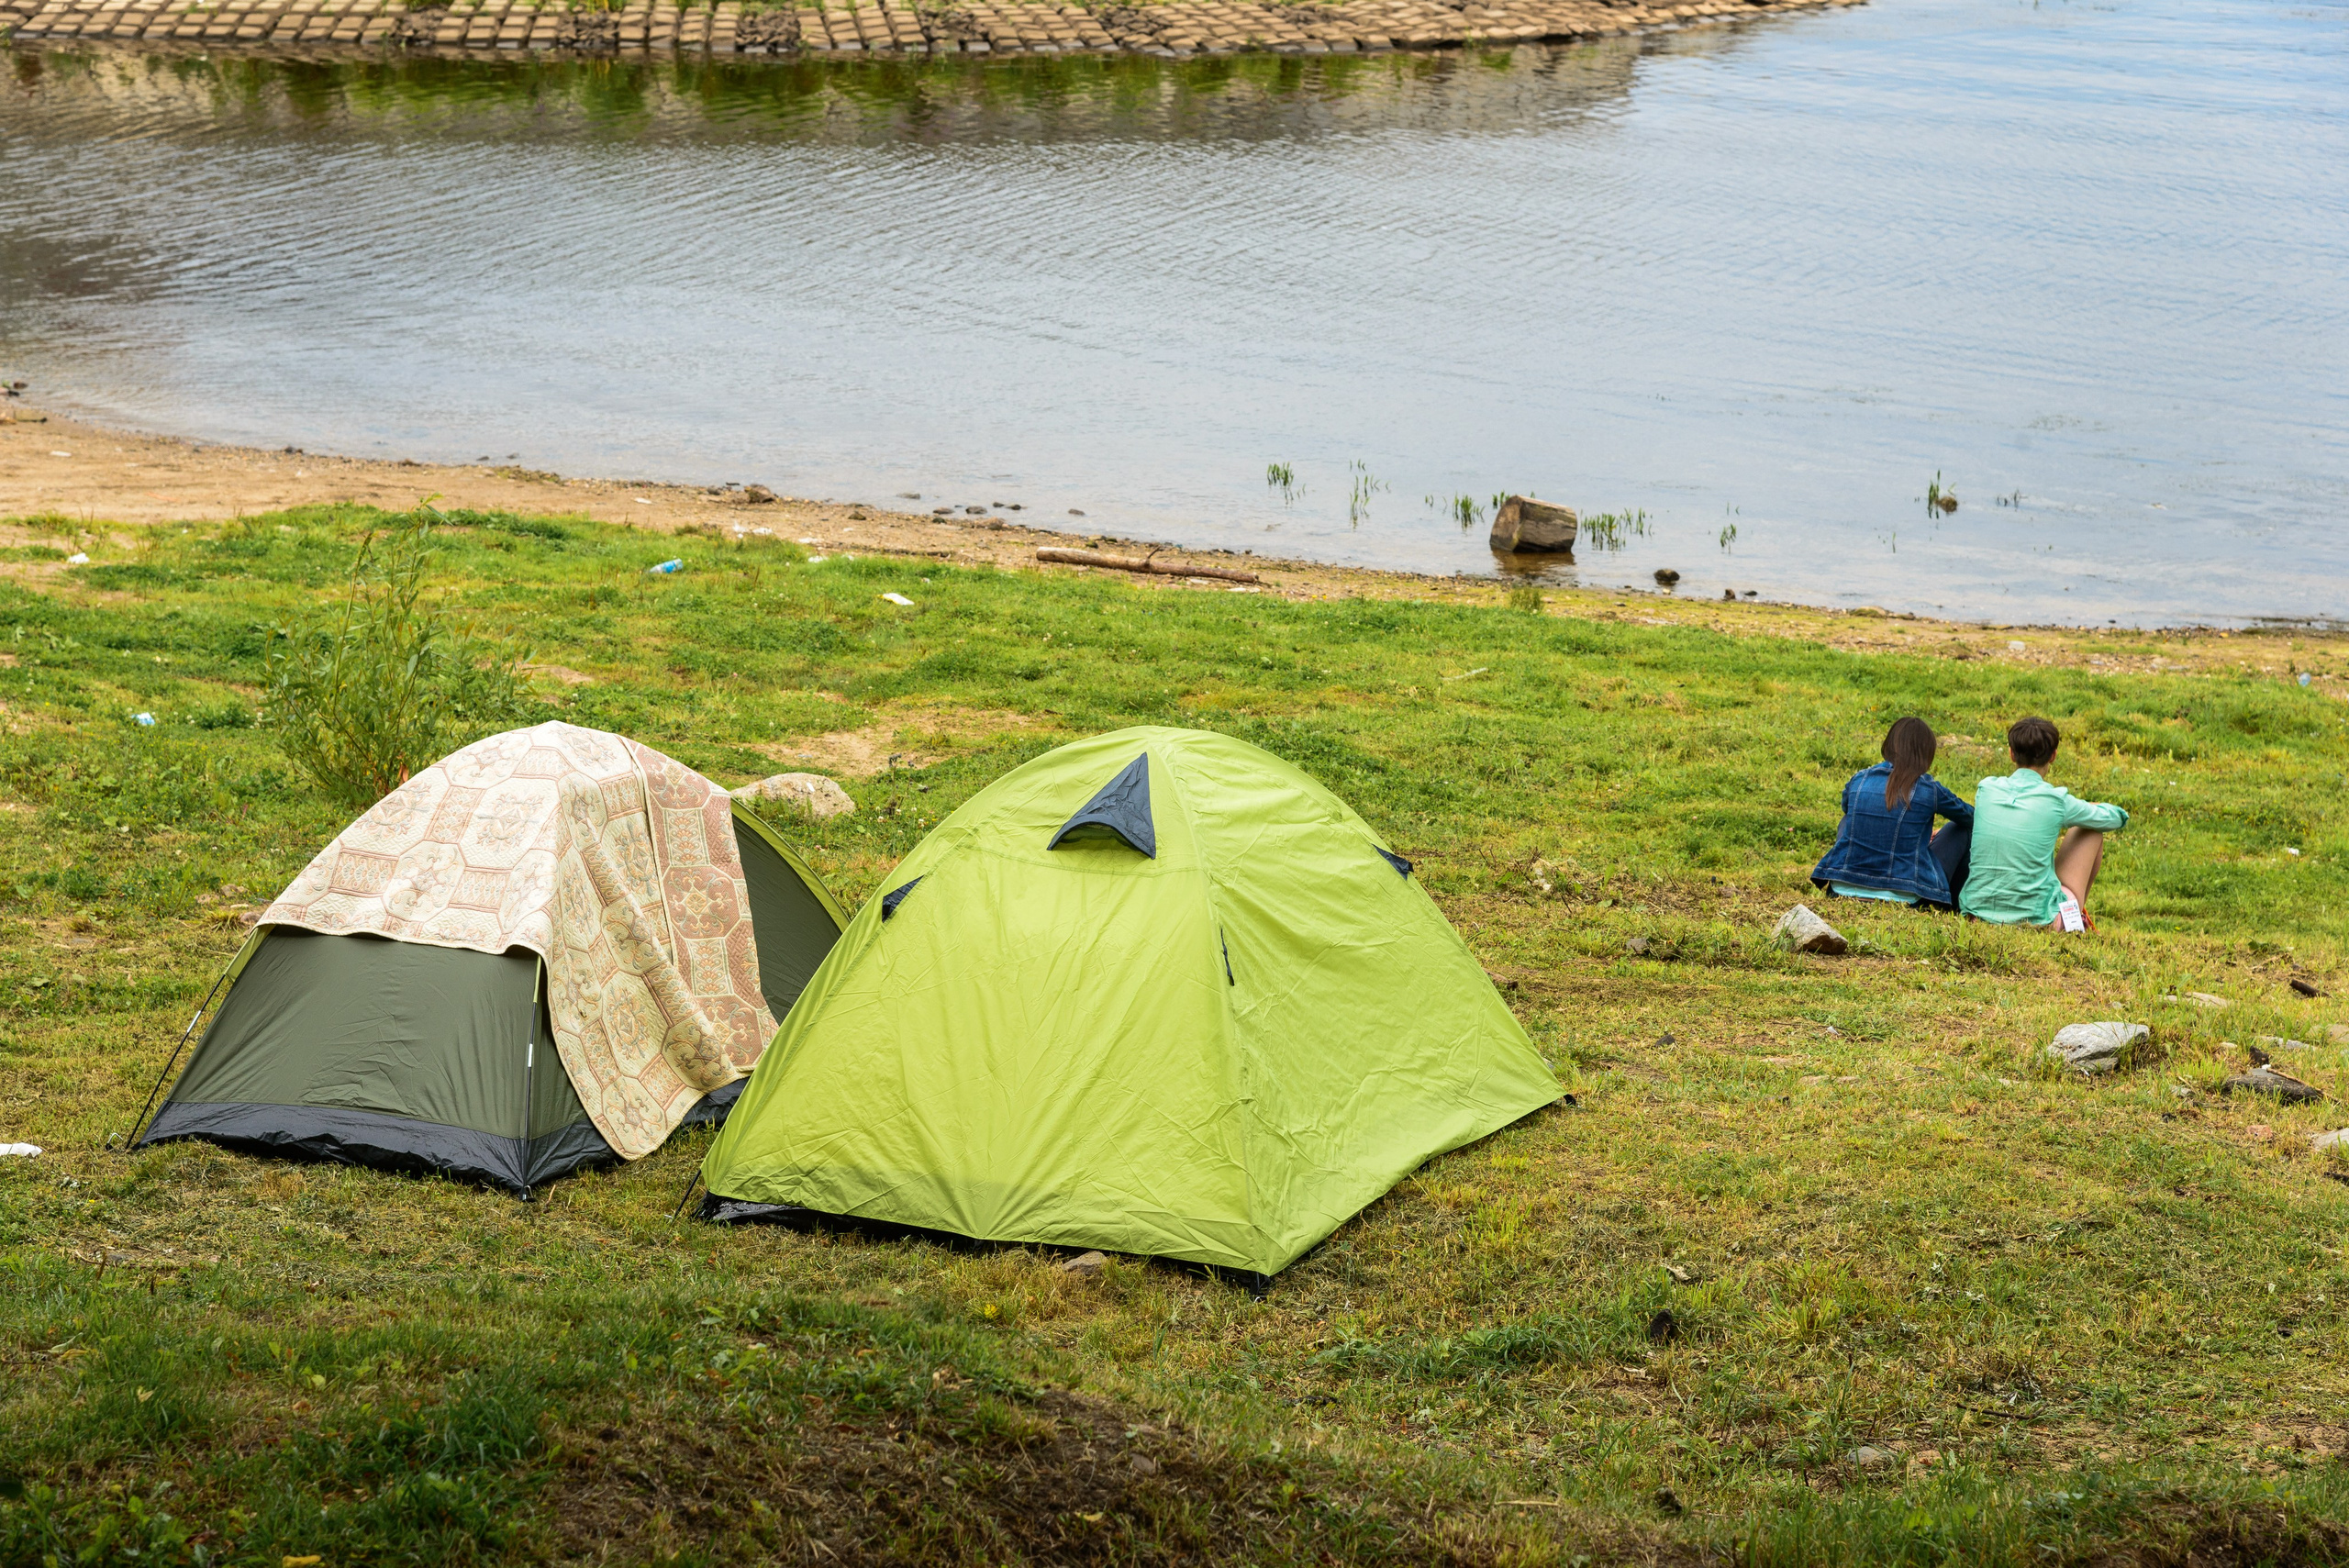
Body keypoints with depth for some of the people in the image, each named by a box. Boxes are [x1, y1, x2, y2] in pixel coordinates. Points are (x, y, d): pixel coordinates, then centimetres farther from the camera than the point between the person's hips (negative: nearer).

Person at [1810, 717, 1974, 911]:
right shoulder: (1929, 789, -6)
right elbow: (1969, 816, 14)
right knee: (1961, 829, 16)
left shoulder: (1858, 780, 2)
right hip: (1903, 895, -3)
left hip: (1845, 889, 3)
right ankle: (1956, 898, 33)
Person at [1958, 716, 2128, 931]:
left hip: (1978, 911, 4)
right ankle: (2077, 914, 32)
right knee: (2092, 832, 15)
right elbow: (2117, 818, 10)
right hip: (2037, 917, -4)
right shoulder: (2056, 800, -8)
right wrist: (2093, 808, 34)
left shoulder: (1986, 788, 0)